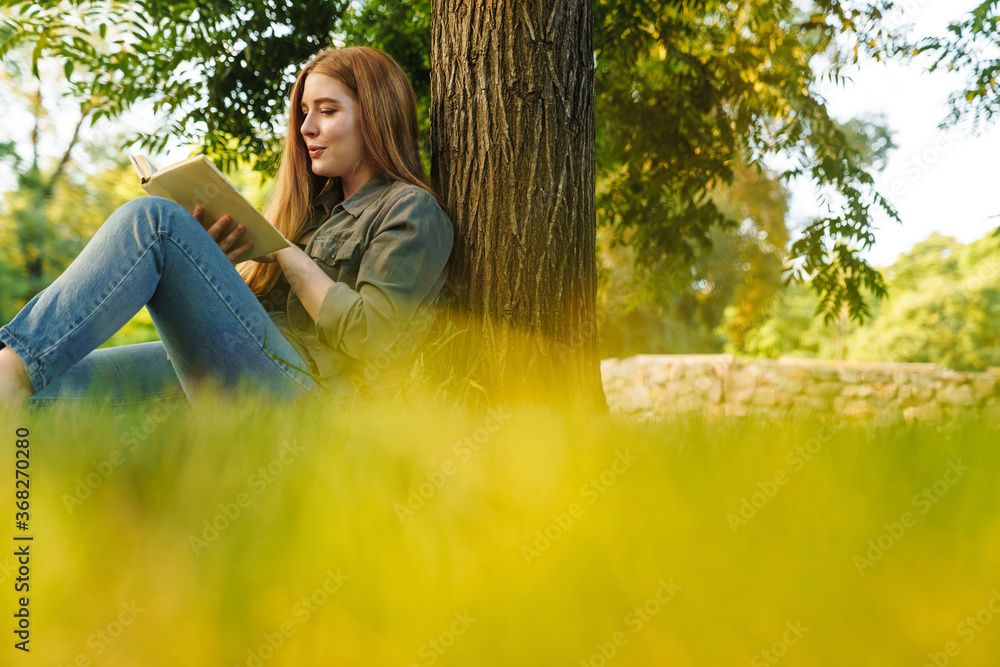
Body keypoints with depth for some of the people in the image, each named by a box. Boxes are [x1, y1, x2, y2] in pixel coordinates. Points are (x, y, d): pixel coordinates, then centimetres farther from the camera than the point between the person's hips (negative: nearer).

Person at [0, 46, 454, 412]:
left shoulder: (412, 211, 5)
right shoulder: (319, 207, 29)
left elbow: (368, 337, -10)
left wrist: (283, 251, -4)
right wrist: (210, 263, 2)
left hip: (298, 382, -8)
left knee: (153, 219, -20)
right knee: (54, 383, -8)